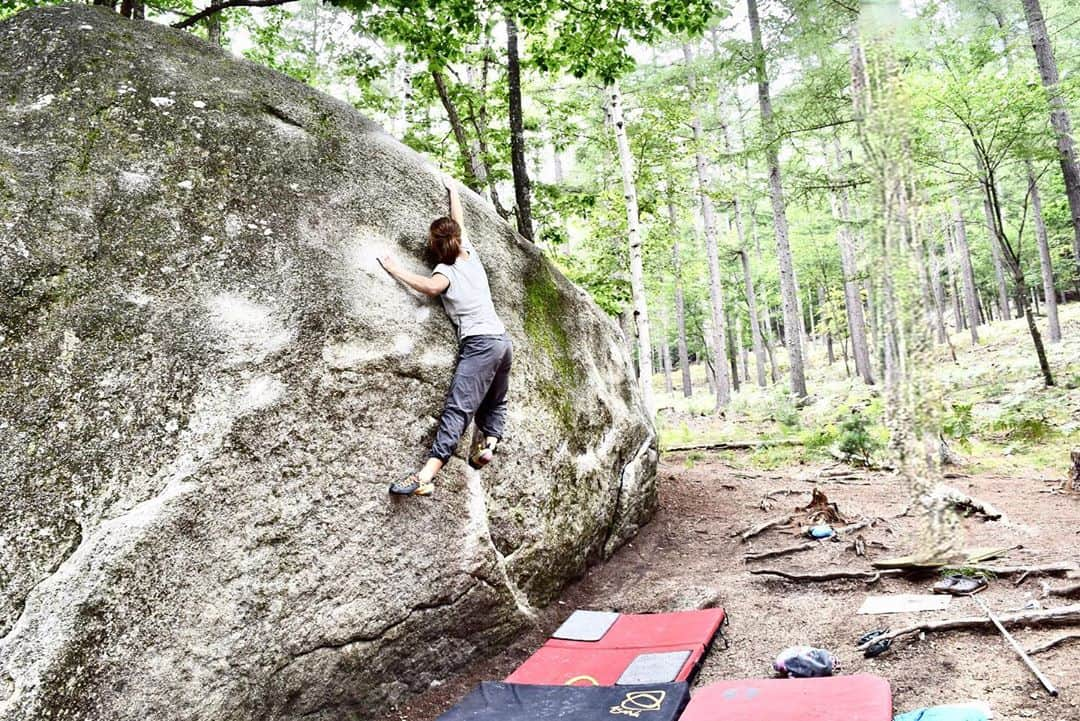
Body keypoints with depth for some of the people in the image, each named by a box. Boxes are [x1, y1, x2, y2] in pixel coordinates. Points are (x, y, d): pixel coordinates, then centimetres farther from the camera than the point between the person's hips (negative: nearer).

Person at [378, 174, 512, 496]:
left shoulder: (446, 270, 0)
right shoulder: (470, 254, 17)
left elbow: (431, 286, -24)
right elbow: (458, 221, 34)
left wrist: (396, 270, -12)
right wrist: (452, 189, 48)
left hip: (480, 344, -7)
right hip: (503, 340, 7)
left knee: (457, 408, -18)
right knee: (495, 403, 24)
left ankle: (426, 476, -25)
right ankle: (489, 443, 3)